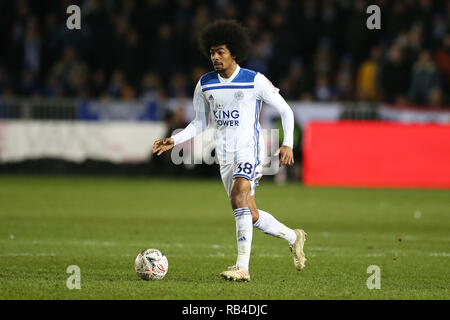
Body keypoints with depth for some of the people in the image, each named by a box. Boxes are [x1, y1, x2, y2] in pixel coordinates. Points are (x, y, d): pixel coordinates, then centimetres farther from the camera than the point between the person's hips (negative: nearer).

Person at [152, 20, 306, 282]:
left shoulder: (255, 81, -6)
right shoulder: (205, 84, 8)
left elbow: (286, 111, 1)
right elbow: (200, 123, 18)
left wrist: (288, 144, -10)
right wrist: (174, 140, 4)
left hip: (249, 148, -6)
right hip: (225, 155, 6)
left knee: (239, 197, -28)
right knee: (251, 217, 6)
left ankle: (243, 267, -30)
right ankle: (293, 237, 33)